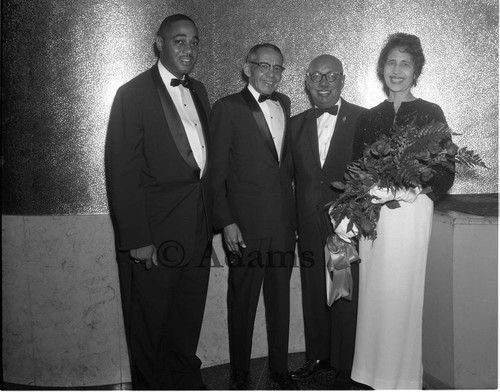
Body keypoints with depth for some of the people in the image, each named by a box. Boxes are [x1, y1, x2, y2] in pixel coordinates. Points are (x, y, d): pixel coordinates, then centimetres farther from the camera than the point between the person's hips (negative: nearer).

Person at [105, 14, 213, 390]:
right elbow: (122, 173, -12)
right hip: (154, 238, -6)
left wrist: (210, 221, 7)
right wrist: (137, 240, -16)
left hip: (198, 232, 6)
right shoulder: (133, 94, -8)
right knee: (150, 327, 11)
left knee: (188, 323, 20)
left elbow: (205, 158, 12)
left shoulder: (199, 91, 12)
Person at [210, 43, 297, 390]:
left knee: (280, 297, 14)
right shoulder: (227, 108, -5)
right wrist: (226, 222, -13)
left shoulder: (284, 104, 12)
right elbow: (216, 172, -7)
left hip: (284, 221, 5)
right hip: (245, 224, -5)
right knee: (243, 300, 6)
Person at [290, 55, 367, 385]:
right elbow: (291, 175, 9)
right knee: (313, 295, 14)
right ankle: (318, 357, 33)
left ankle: (347, 366, 23)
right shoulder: (296, 124, 9)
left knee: (347, 298, 4)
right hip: (310, 229, 4)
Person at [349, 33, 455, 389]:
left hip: (410, 211, -3)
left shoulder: (430, 113, 2)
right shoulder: (371, 117, 13)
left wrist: (413, 190, -17)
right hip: (371, 213, 4)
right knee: (373, 293, 7)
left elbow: (446, 172, -2)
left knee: (402, 292, -1)